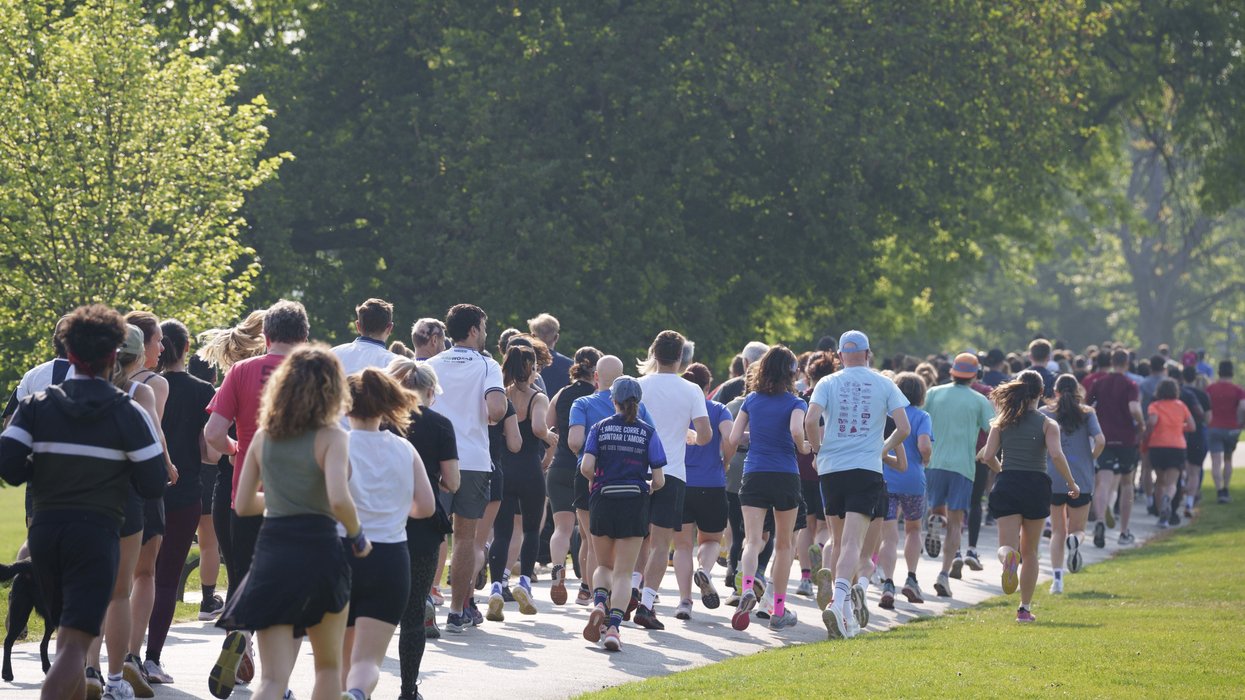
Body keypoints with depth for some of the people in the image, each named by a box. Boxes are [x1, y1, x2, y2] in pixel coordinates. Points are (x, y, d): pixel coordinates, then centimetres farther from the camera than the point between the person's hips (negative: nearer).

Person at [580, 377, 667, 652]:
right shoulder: (648, 432, 1)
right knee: (623, 572, 3)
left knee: (604, 565, 20)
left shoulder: (600, 428, 2)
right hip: (635, 503, -1)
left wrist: (596, 480, 12)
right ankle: (613, 626, -13)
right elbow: (659, 480, -3)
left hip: (603, 502, 1)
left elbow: (586, 467, -9)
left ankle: (599, 603, -9)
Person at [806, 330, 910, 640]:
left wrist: (818, 449, 7)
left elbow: (810, 421, -11)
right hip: (867, 469, -2)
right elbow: (904, 428, -1)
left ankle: (843, 605, 23)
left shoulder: (827, 383, 3)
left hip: (831, 467, 2)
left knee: (839, 539, 17)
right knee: (852, 541, -11)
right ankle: (838, 600, -31)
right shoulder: (885, 385, 4)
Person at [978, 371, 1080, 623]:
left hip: (1007, 486, 1)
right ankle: (1025, 608, 15)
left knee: (1007, 544, -4)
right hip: (1036, 486, 0)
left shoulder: (1002, 422, 7)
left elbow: (987, 456, 0)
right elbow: (1056, 455, -14)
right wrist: (1072, 483, -2)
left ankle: (1008, 556, -43)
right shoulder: (1047, 424, 0)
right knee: (1030, 551, 14)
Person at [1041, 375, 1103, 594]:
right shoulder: (1087, 414, 2)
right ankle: (1074, 540, -25)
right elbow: (1100, 441, -10)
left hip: (1052, 478, 1)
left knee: (1057, 531, 11)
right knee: (1077, 529, 13)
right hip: (1081, 479, 0)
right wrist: (1090, 460, 8)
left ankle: (1057, 578, -4)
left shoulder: (1044, 413, 4)